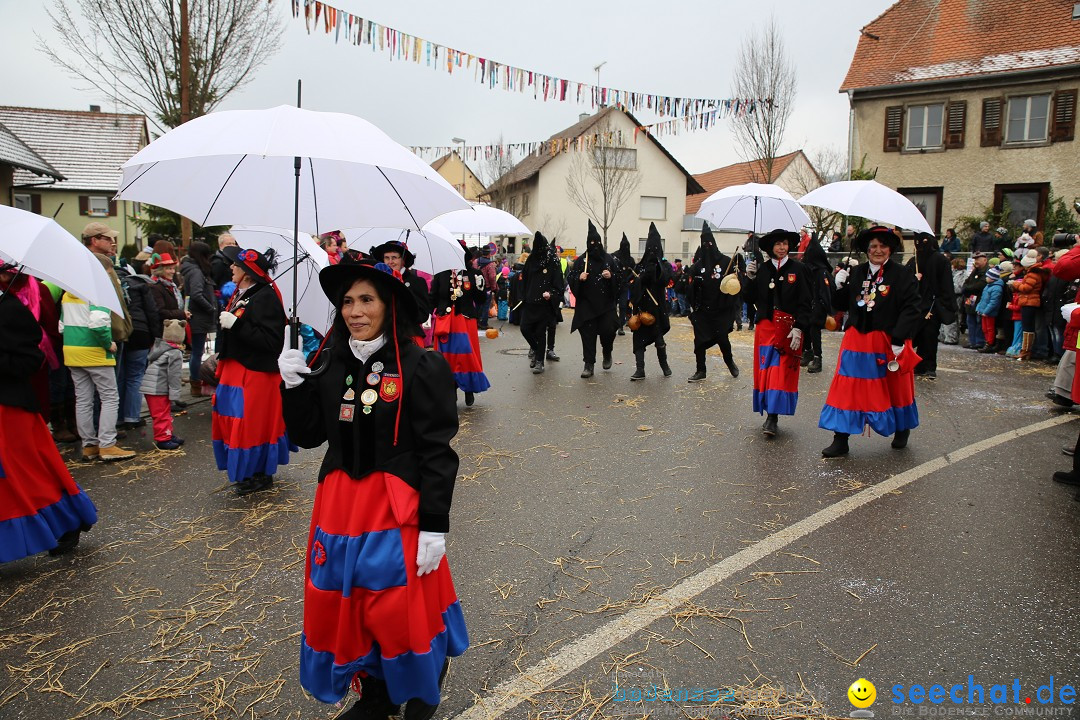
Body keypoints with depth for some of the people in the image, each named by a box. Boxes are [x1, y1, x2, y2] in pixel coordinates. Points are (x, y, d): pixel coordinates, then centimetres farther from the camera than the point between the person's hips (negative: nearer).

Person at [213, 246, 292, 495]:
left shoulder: (266, 297, -18)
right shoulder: (241, 294, 11)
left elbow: (270, 341, -26)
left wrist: (235, 324, -25)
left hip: (256, 373, -10)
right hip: (235, 370, 10)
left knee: (252, 423, -4)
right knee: (232, 420, 15)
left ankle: (260, 475, 12)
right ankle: (248, 474, 29)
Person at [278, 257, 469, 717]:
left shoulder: (422, 367, -12)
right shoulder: (330, 364, 3)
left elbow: (437, 452, -12)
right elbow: (308, 435, 9)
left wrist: (435, 526, -15)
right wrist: (294, 386, -6)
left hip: (397, 507, -5)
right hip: (339, 503, 6)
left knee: (401, 610, 0)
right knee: (339, 605, 12)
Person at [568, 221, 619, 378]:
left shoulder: (609, 259, 6)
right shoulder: (580, 260, 4)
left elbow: (619, 279, 9)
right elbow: (571, 279, 5)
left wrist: (611, 276, -11)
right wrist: (579, 278, -15)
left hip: (606, 303, 0)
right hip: (586, 304, 0)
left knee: (608, 330, -8)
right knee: (587, 335, -1)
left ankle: (607, 353, 24)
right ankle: (589, 365, 6)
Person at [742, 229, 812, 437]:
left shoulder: (798, 269, -1)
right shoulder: (762, 270, 8)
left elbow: (805, 302, -4)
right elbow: (749, 298, 5)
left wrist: (798, 328, -14)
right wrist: (750, 278, -10)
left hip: (789, 329, -3)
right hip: (766, 327, 3)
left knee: (782, 371, -6)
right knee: (765, 370, 2)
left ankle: (773, 418, -7)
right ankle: (770, 416, 11)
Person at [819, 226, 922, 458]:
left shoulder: (902, 275, -7)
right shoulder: (856, 273, 7)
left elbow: (911, 309, -13)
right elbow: (842, 304, 9)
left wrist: (899, 339, -21)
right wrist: (839, 286, -10)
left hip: (889, 341, -3)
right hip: (857, 340, 3)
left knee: (895, 388, 13)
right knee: (848, 389, -1)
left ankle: (902, 430, 39)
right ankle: (840, 440, 3)